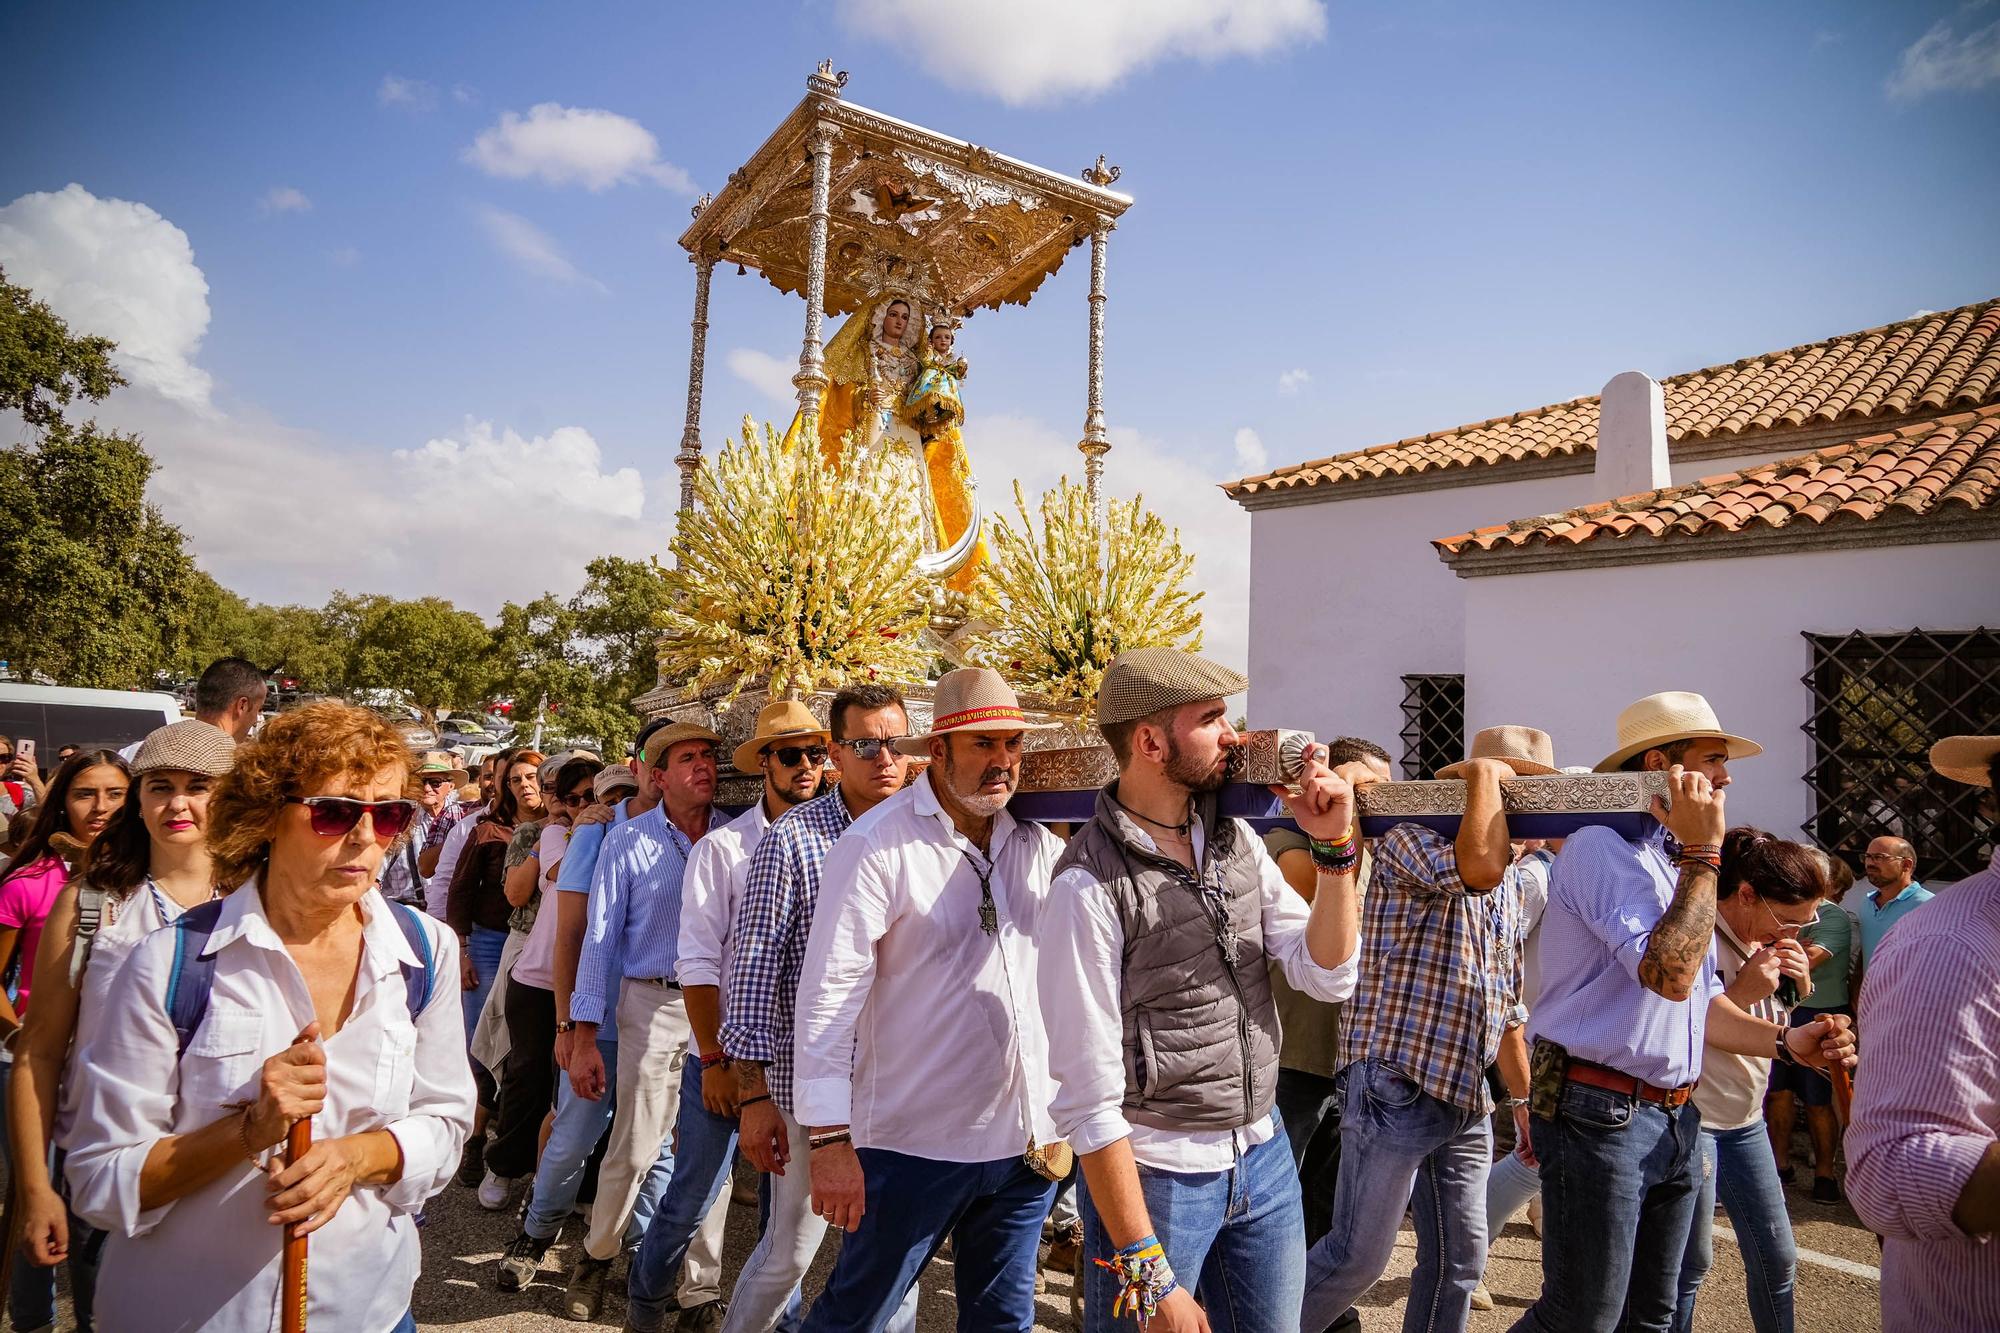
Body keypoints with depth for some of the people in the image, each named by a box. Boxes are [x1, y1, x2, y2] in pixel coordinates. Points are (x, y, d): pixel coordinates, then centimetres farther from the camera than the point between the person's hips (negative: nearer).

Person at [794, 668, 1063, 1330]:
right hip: (913, 1144, -5)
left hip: (1025, 1142, 5)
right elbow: (828, 995, -16)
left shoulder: (1040, 842, 2)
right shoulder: (877, 844, -14)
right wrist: (829, 1138, -18)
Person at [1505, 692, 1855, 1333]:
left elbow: (1698, 999, 20)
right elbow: (1668, 973, -27)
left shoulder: (1677, 864, 16)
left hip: (1676, 1118, 9)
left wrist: (1787, 1040, 3)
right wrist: (1703, 853, -19)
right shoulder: (1602, 849, -15)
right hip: (1601, 1113, -9)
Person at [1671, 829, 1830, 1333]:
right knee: (1693, 1262, 4)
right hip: (1692, 1118, -8)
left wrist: (1801, 986, -4)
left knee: (1777, 1258, 15)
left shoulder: (1769, 944, 4)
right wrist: (1742, 993, -23)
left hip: (1746, 1119, 8)